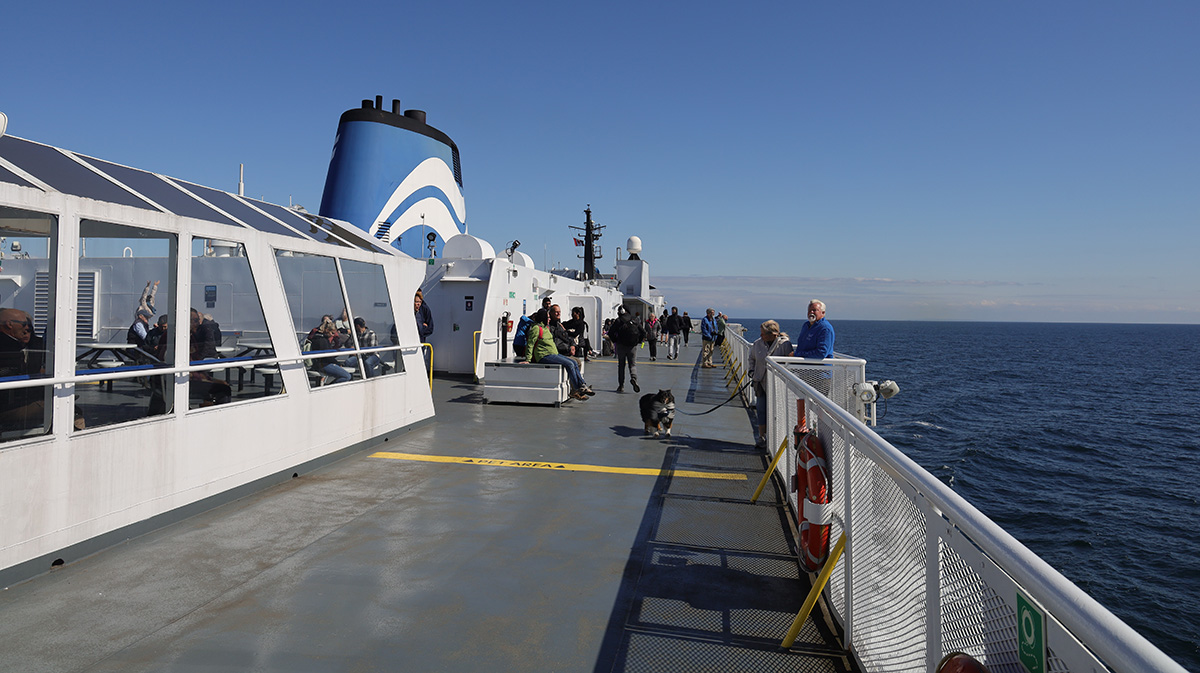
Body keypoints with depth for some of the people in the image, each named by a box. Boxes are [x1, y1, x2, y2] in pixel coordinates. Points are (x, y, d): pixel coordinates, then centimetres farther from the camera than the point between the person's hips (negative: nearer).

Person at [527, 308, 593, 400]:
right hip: (544, 356, -9)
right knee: (569, 364, -20)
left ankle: (582, 385, -8)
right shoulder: (536, 328, -8)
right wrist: (528, 360, -15)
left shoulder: (546, 327, 20)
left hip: (553, 353, 9)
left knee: (574, 363, -5)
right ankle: (577, 390, -15)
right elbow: (530, 344, -11)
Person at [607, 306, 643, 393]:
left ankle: (621, 386, 9)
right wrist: (637, 341, 14)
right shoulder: (634, 320, 4)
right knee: (633, 364, 8)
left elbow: (610, 332, -8)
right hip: (632, 347, 1)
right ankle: (634, 378, -22)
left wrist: (615, 341, 7)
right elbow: (643, 333, 3)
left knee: (621, 365, 10)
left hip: (621, 346, -1)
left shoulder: (618, 321, -2)